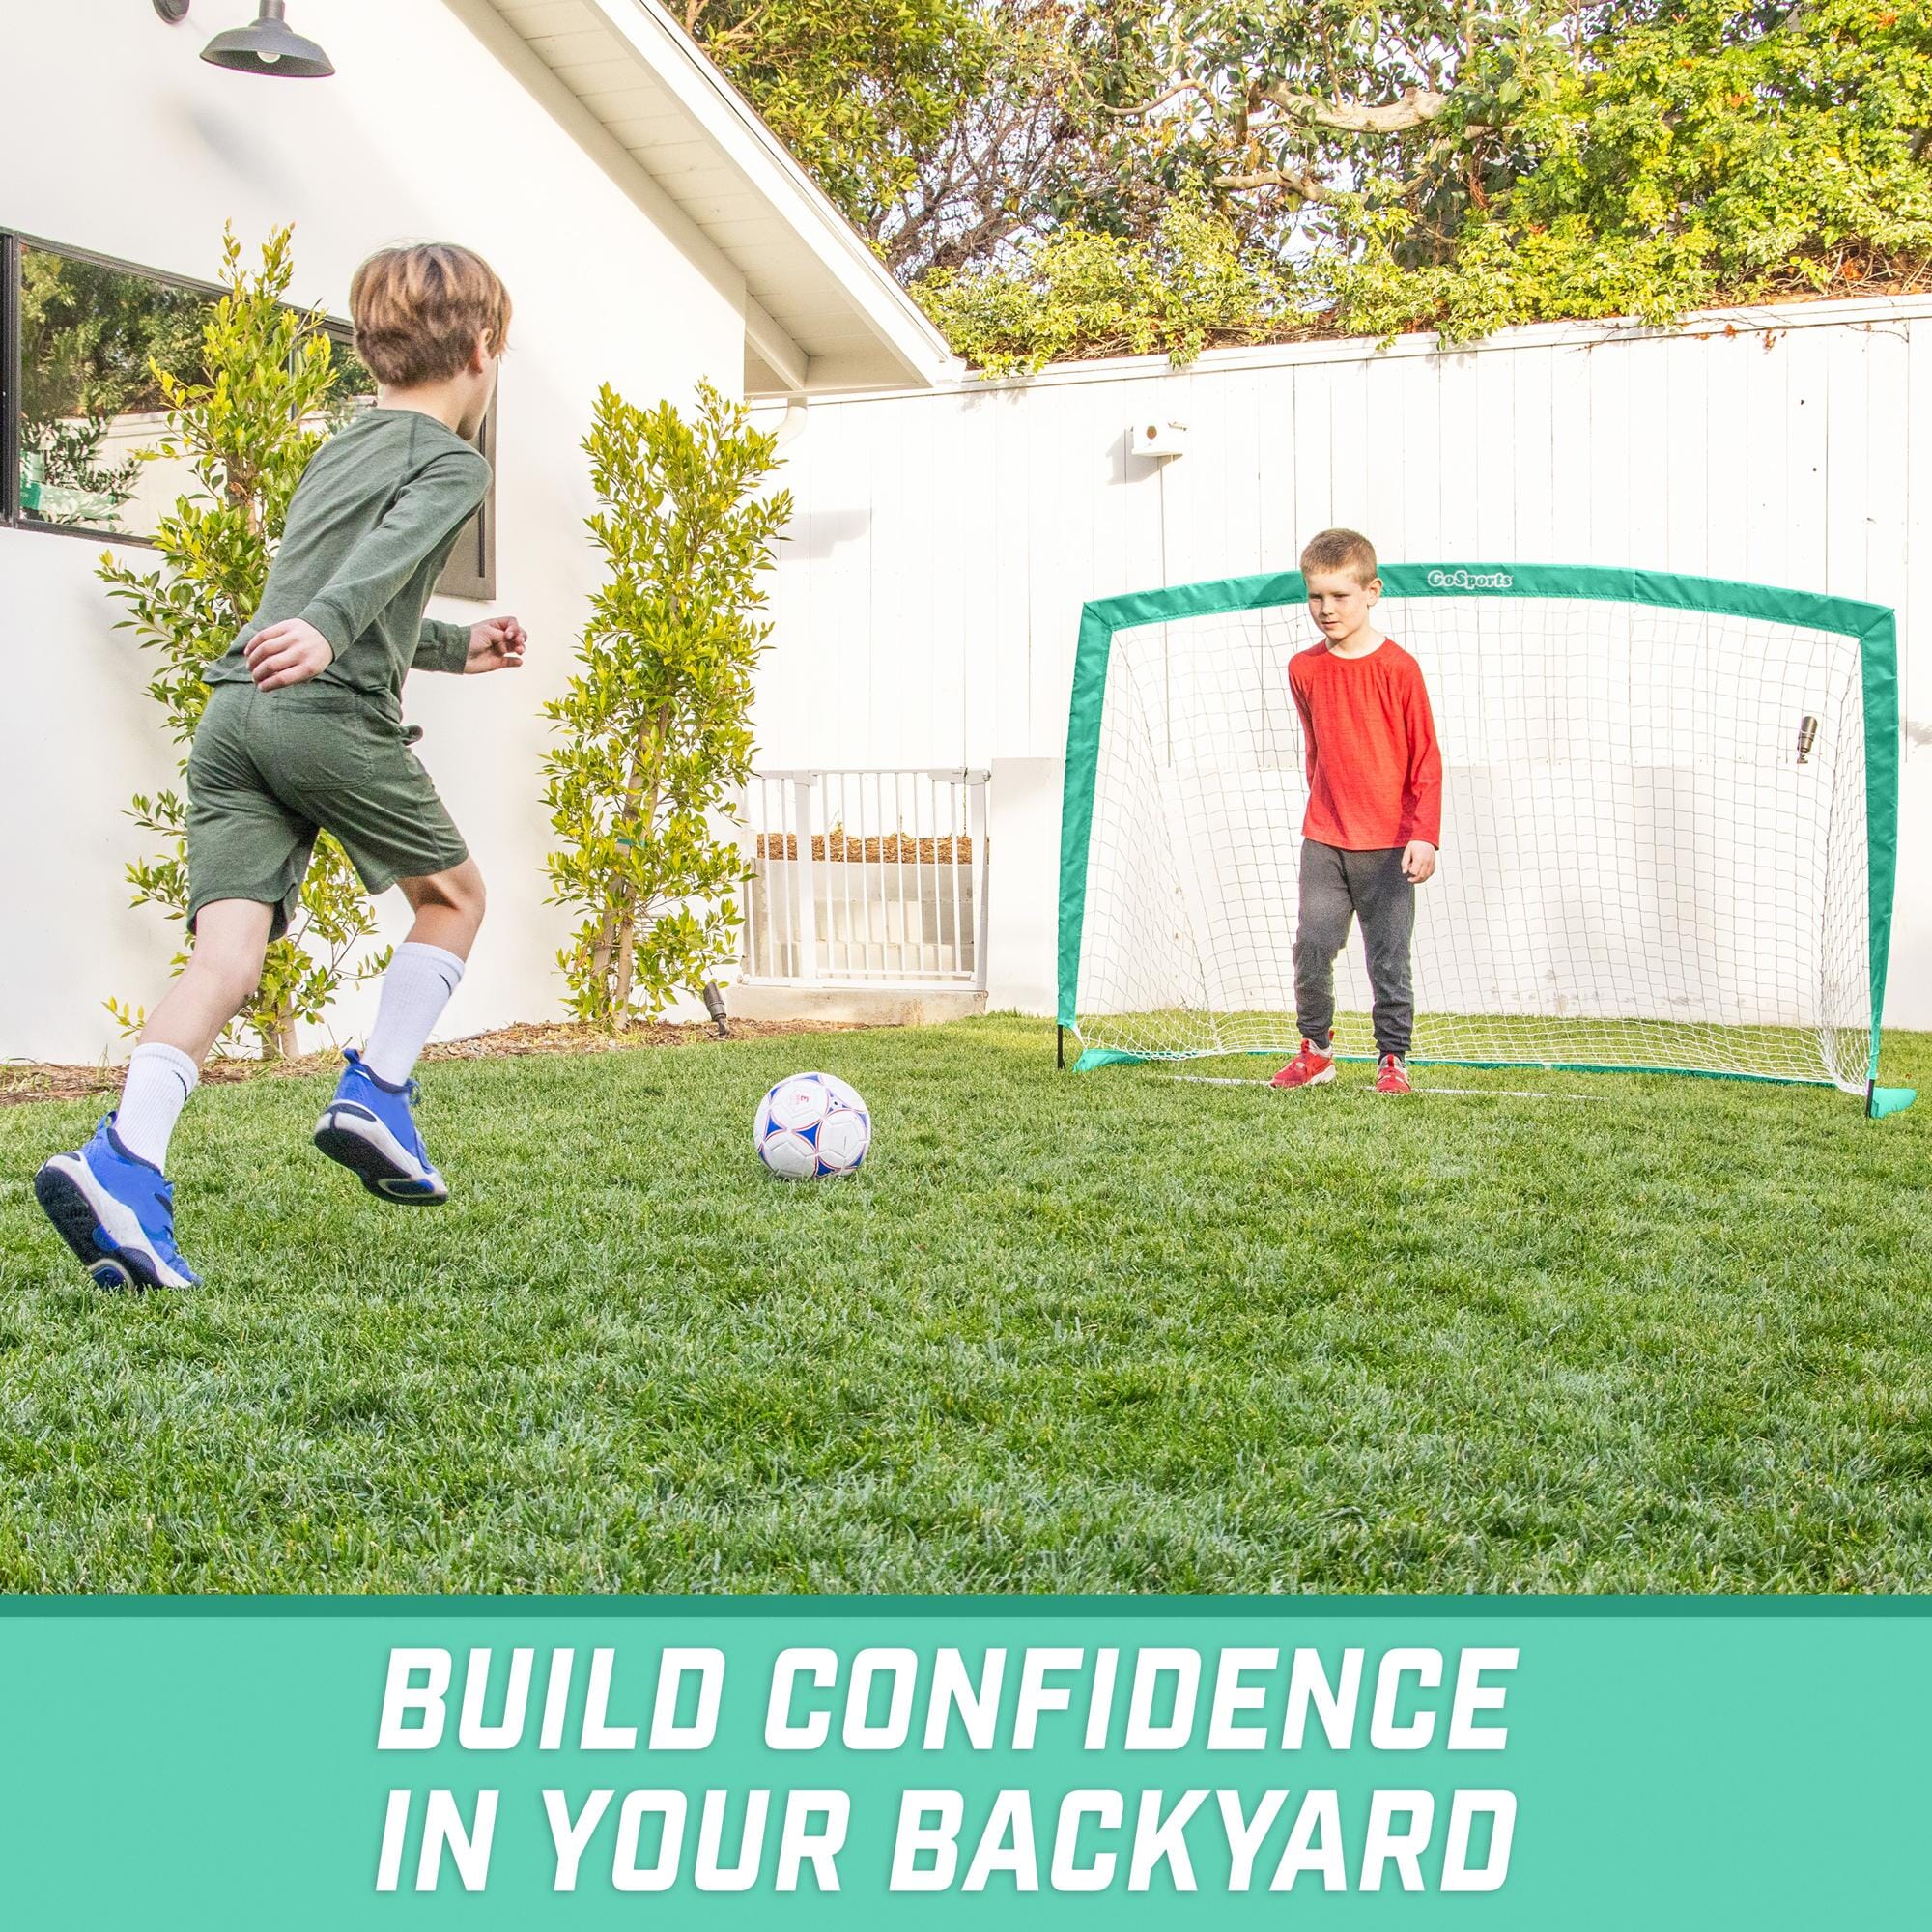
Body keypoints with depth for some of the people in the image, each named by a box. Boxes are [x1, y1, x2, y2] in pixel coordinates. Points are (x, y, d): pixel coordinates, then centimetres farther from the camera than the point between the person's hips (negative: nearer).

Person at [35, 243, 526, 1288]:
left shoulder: (334, 451, 29)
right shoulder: (451, 461, 5)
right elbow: (390, 554, -16)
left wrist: (457, 646, 51)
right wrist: (327, 631, -31)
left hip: (233, 711, 6)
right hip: (334, 714, -6)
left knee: (228, 954, -4)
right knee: (454, 894, 17)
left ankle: (122, 1161, -22)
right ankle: (375, 1094, 7)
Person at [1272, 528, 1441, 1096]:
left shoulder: (1398, 669, -8)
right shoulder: (1304, 669, 5)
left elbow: (1426, 759, -6)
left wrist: (1424, 835, -13)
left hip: (1389, 845, -3)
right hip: (1323, 840, 3)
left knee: (1389, 959, 1)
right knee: (1311, 947, 0)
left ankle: (1393, 1059, 12)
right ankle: (1315, 1049, 16)